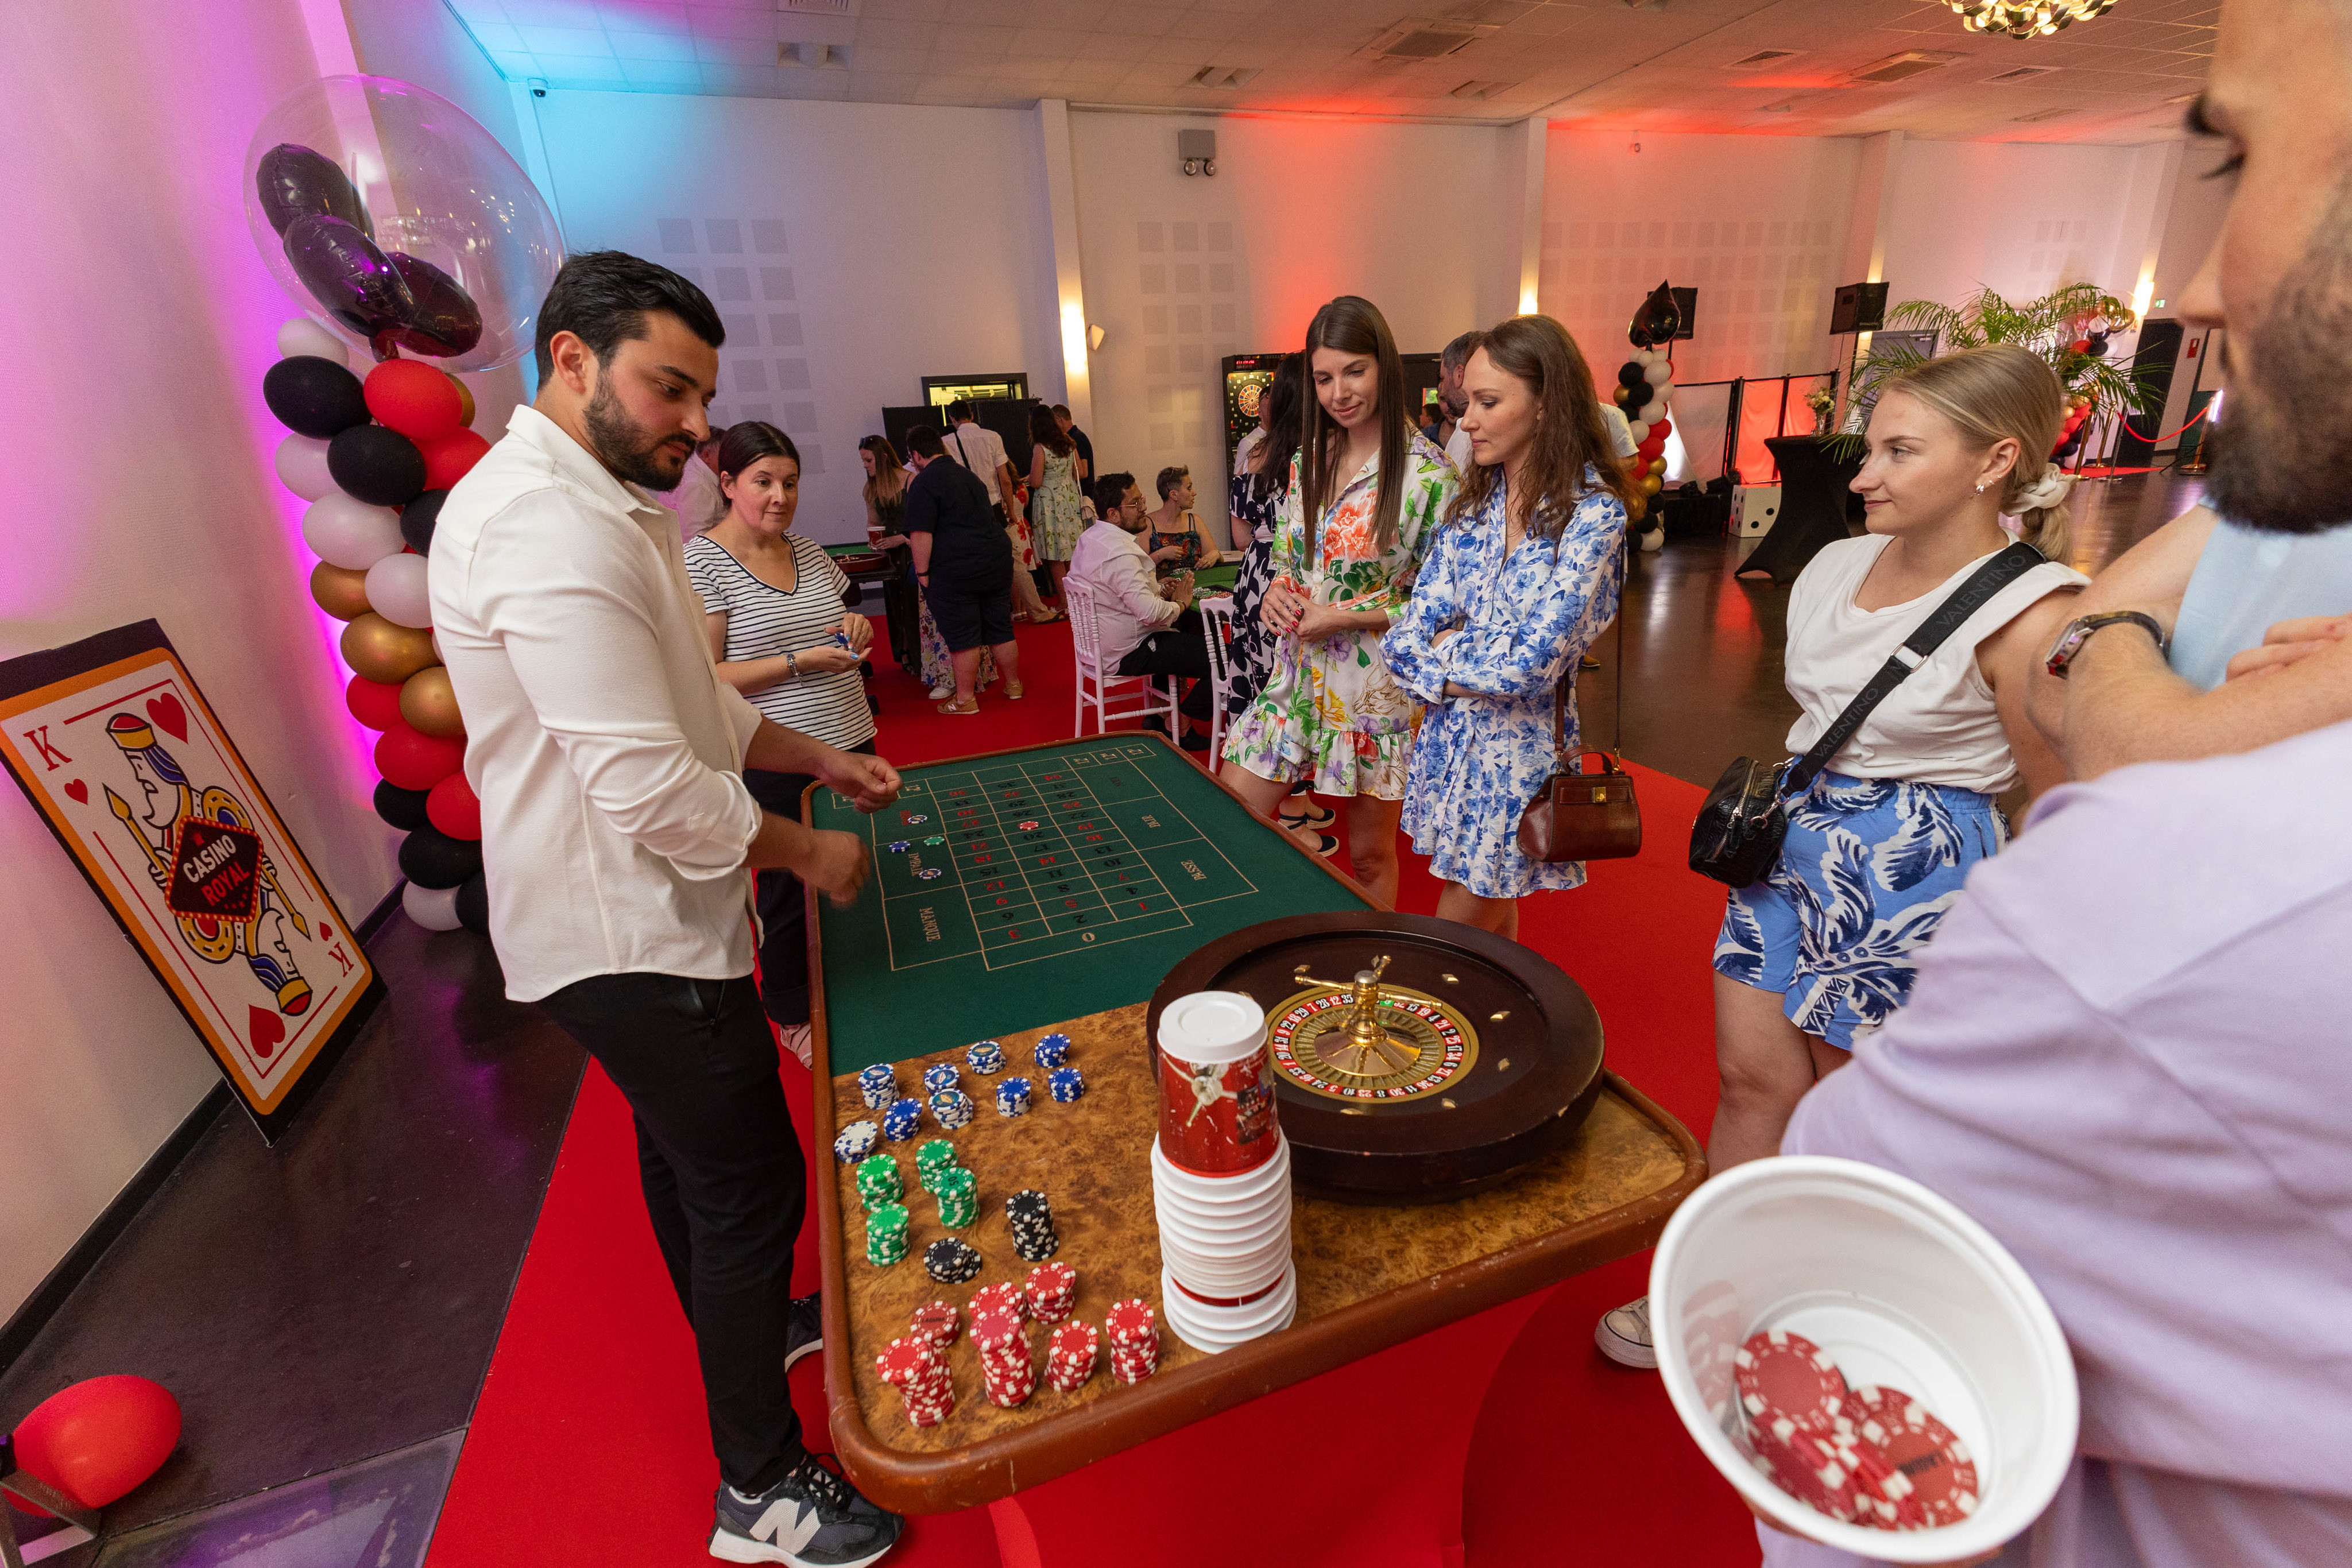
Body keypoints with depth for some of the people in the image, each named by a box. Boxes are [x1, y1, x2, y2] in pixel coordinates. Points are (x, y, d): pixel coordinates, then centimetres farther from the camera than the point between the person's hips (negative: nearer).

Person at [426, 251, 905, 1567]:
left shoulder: (606, 507, 12)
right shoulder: (547, 526, -24)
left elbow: (691, 703, 17)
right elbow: (650, 787, -29)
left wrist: (824, 760, 9)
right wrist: (807, 853, -15)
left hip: (630, 916, 11)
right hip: (631, 931, -11)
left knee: (685, 1150, 26)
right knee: (749, 1186, 3)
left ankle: (747, 1329, 51)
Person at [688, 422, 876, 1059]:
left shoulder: (809, 550, 10)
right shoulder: (700, 562, -10)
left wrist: (856, 628, -1)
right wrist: (801, 662, -20)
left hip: (848, 742, 6)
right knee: (789, 889, 9)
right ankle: (794, 1016, 31)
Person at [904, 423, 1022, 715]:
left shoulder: (922, 484, -9)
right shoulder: (968, 475, 17)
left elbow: (921, 534, -16)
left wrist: (922, 573, -10)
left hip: (955, 570, -7)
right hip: (997, 561, 7)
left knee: (962, 636, 1)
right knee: (1000, 627, 15)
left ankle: (965, 699, 10)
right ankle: (1014, 686, 25)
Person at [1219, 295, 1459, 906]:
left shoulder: (1427, 474, -12)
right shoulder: (1309, 457, 6)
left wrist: (1344, 618, -18)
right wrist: (1277, 591, -6)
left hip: (1377, 689, -5)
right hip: (1299, 676, 6)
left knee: (1369, 855, 11)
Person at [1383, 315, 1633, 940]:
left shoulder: (1593, 513, -14)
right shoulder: (1471, 498, 3)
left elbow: (1534, 659, -22)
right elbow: (1408, 636, -3)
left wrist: (1450, 647, -9)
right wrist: (1458, 680, -18)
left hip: (1521, 746, -5)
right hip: (1451, 736, 5)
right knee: (1489, 916, 19)